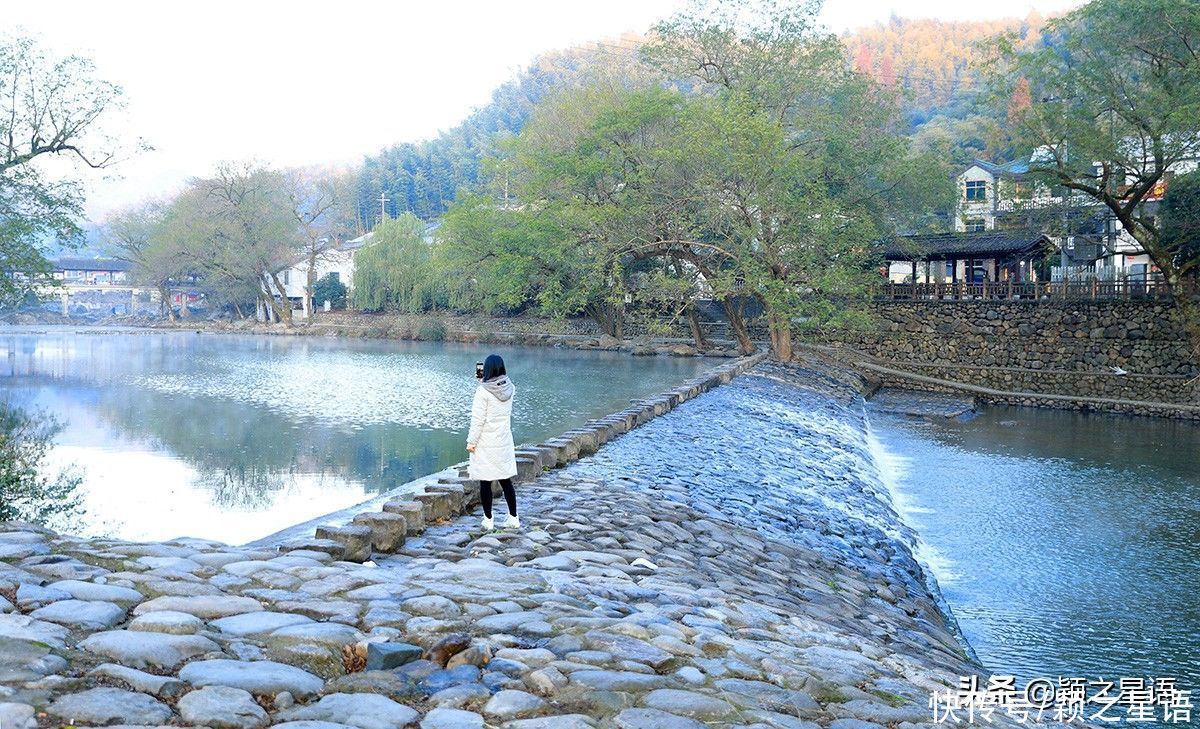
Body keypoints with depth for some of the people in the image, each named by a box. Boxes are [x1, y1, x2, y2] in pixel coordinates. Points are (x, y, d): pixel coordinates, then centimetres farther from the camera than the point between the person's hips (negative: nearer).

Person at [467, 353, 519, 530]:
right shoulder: (509, 388, 0)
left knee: (485, 482, 5)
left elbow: (478, 420, -15)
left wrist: (471, 442, -7)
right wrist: (483, 379, 15)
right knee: (506, 481, 14)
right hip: (504, 443, 6)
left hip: (486, 444, -6)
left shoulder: (483, 391, -17)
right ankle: (513, 518, 17)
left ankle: (488, 520, 12)